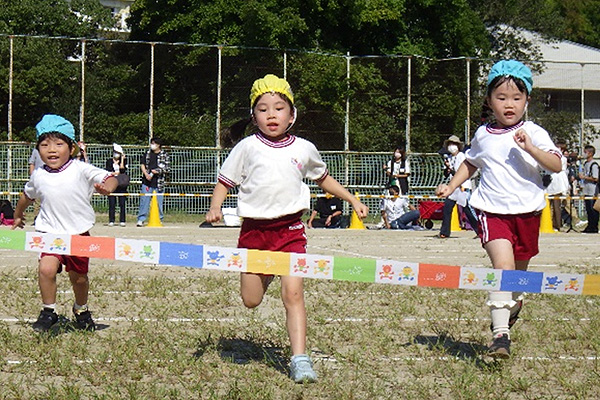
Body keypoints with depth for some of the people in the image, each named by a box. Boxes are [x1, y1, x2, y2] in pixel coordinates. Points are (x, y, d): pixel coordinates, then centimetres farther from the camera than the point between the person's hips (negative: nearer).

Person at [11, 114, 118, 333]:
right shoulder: (38, 176, 1)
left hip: (79, 234, -1)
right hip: (51, 233, 1)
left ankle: (81, 309, 42)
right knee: (46, 268, -22)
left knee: (79, 277, 12)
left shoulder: (81, 170, -9)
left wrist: (107, 187, -34)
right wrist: (18, 216, 35)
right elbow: (27, 196, 21)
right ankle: (48, 311, -3)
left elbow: (109, 178, -11)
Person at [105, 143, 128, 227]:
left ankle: (122, 221, 4)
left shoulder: (124, 160, 10)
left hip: (122, 185, 0)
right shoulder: (109, 161, 11)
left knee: (122, 203, -2)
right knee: (112, 203, -2)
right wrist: (116, 173, -4)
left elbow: (122, 169, -7)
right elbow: (108, 172, 2)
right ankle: (111, 221, 3)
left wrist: (122, 159, -2)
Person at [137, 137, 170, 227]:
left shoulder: (165, 155, 4)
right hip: (147, 182, 1)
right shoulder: (147, 154, 11)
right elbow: (142, 164, 10)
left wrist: (158, 171, -11)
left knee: (159, 202, 2)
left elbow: (168, 169, 2)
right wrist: (146, 174, -6)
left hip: (159, 183, -1)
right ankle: (141, 219, 1)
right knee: (144, 201, -3)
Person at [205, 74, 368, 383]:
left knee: (293, 293, -13)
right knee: (251, 301, 6)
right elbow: (224, 181, 5)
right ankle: (265, 274, 43)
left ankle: (300, 358, -10)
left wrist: (352, 200, 23)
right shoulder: (247, 148, 0)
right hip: (254, 229, 0)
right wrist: (215, 207, -14)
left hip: (290, 228, 0)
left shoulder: (304, 149, 6)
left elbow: (323, 178, 24)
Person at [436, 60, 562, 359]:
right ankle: (500, 334, -25)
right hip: (493, 211, 0)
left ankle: (512, 306, 48)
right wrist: (451, 186, 18)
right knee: (503, 265, -20)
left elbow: (556, 166, -13)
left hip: (527, 211, 0)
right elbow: (471, 162, 28)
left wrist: (530, 148, -26)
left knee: (519, 271, 16)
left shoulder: (534, 133, -2)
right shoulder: (483, 135, 8)